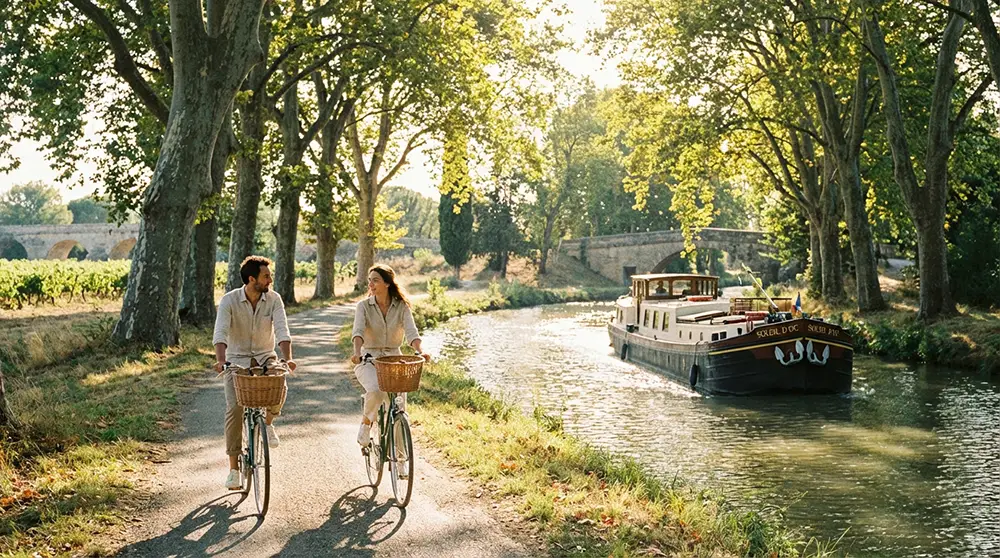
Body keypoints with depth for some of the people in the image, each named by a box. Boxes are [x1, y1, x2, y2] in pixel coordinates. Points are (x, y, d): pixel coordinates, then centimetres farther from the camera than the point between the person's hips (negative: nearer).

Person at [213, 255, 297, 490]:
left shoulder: (274, 299, -7)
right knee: (234, 408, -15)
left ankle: (267, 422, 5)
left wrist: (287, 358, -35)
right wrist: (220, 360, -41)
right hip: (237, 359, -1)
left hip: (265, 357, 1)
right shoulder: (229, 300, -12)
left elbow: (282, 330, -18)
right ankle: (234, 468, -4)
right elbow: (220, 332, -24)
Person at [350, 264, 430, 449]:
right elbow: (358, 331, -18)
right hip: (368, 359, -2)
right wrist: (357, 352, -38)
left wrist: (419, 351, -33)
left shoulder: (402, 307, 0)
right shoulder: (363, 306, -2)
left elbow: (411, 331, -13)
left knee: (399, 405, -11)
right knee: (376, 390, -33)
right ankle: (366, 423, -3)